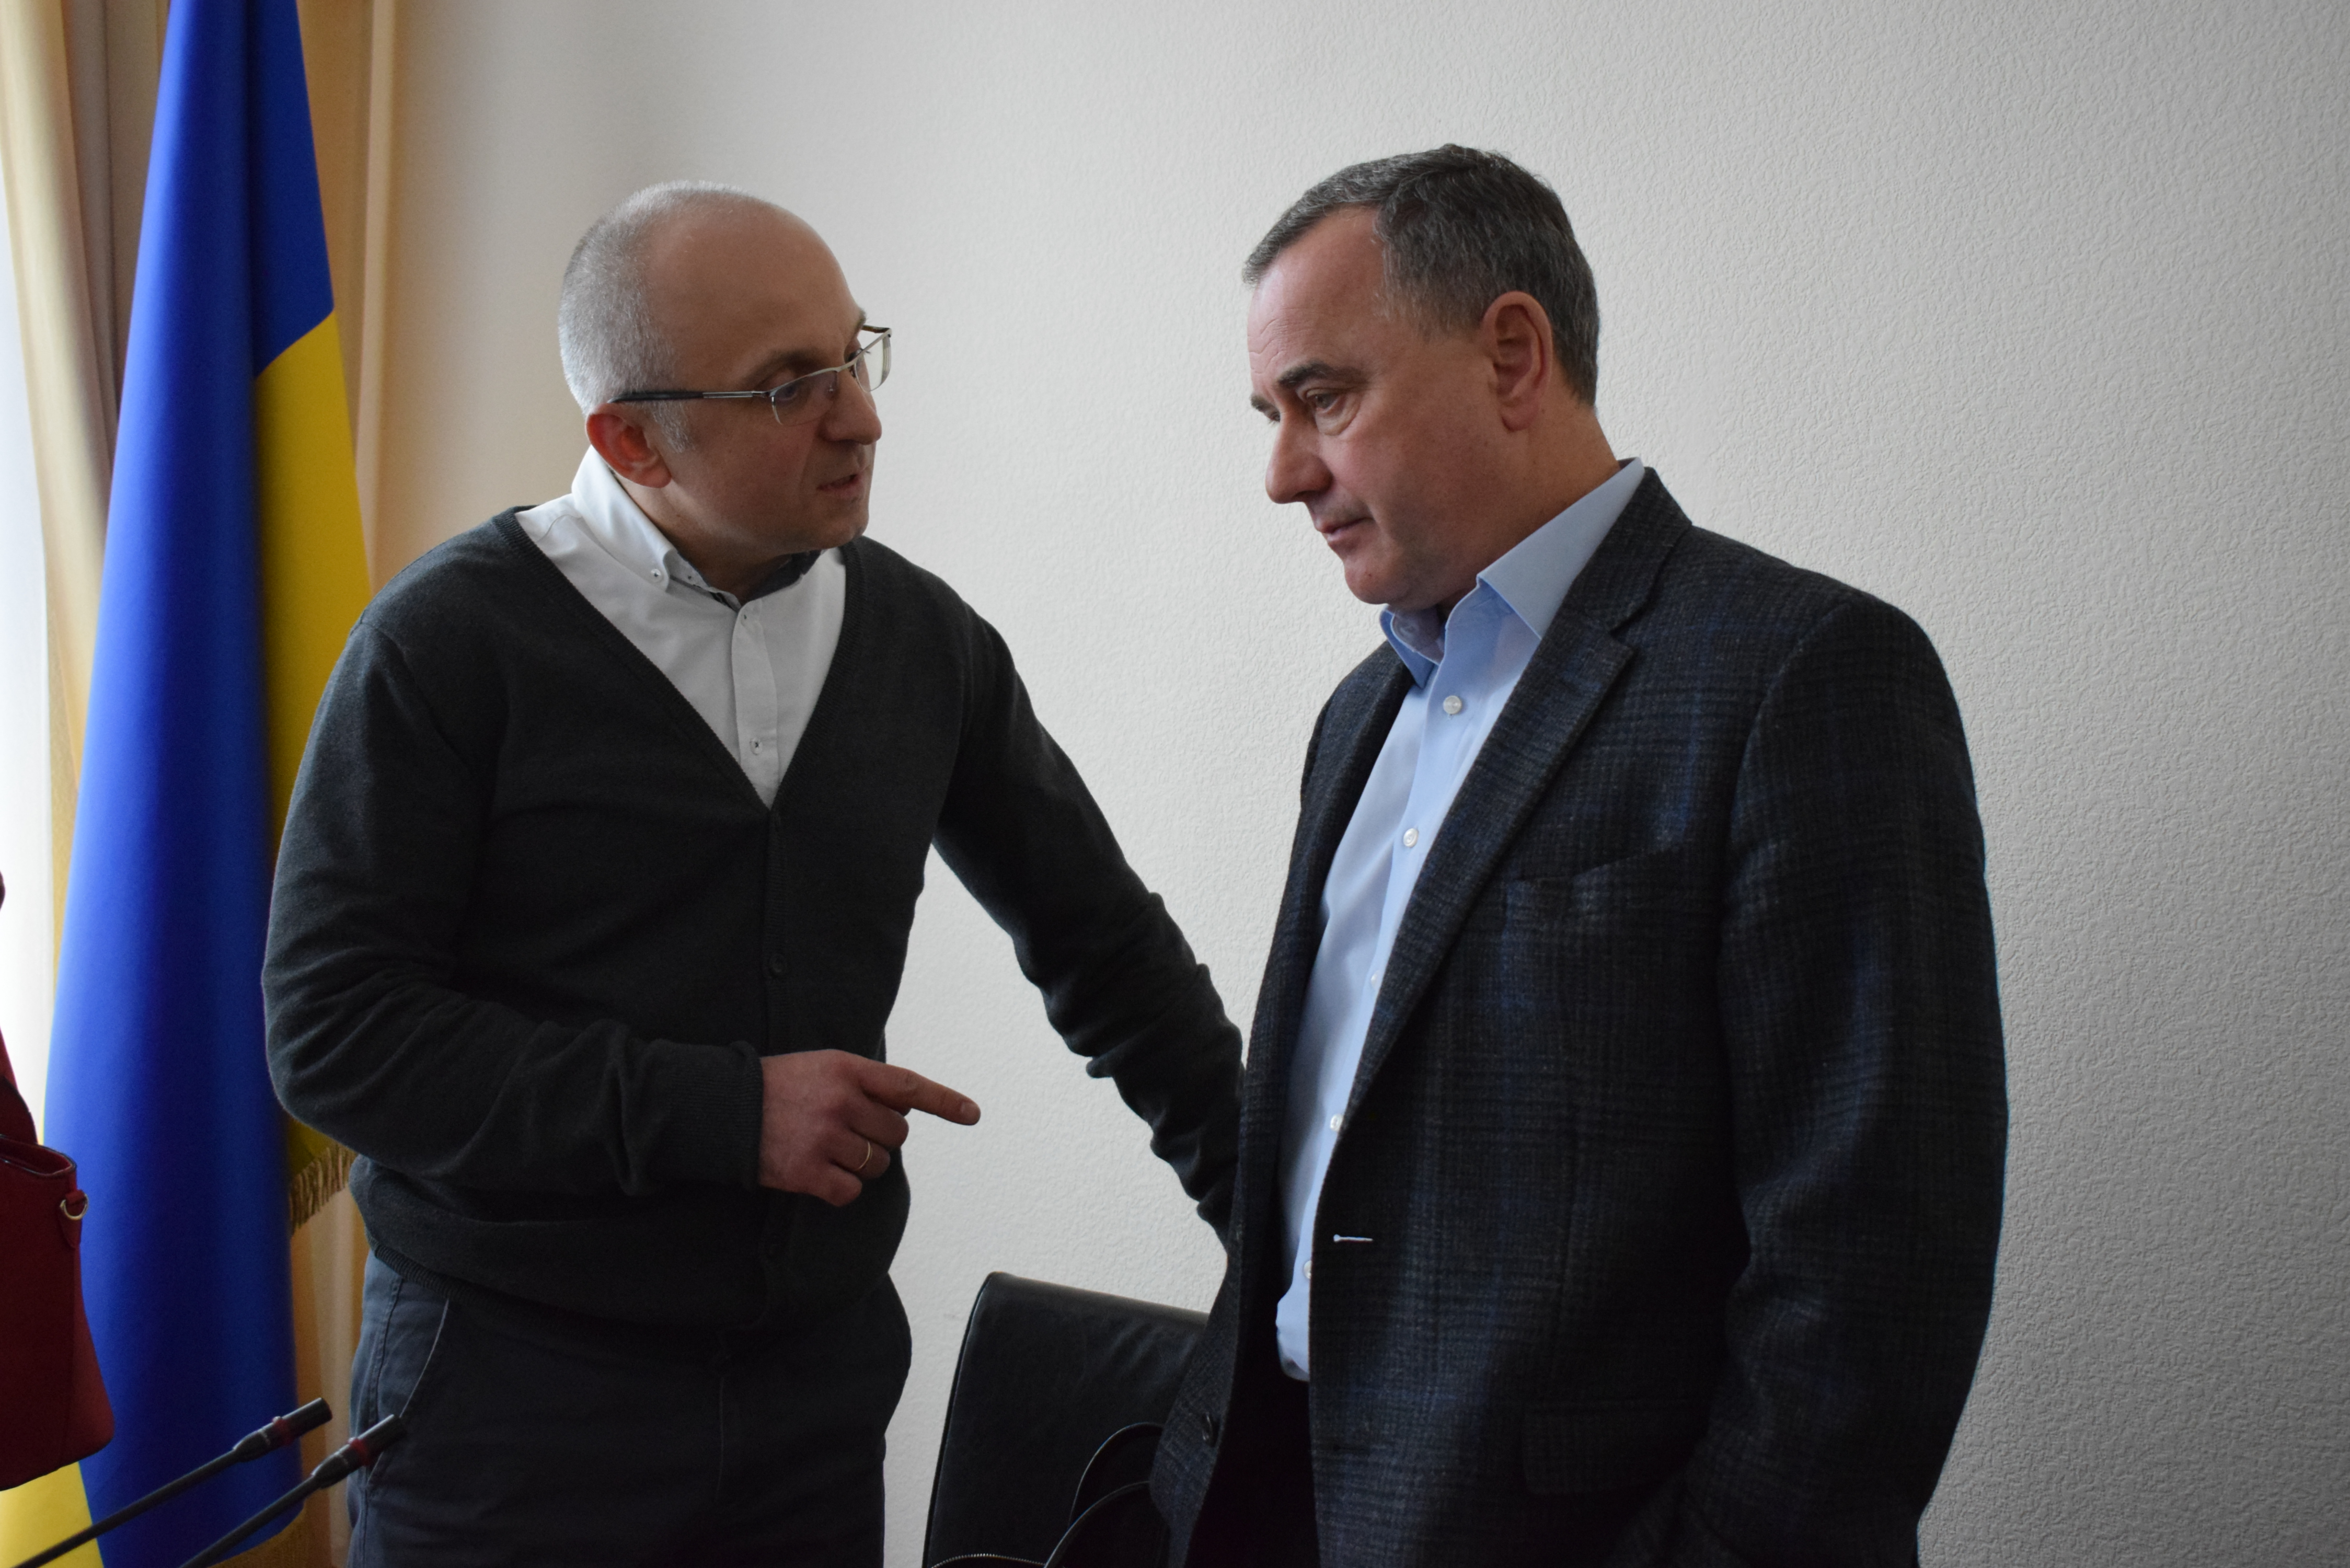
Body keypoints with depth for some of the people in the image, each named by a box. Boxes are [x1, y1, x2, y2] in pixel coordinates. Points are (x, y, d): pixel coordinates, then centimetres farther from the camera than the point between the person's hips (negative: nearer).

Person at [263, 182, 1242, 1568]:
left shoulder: (920, 635, 4)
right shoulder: (452, 642, -10)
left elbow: (1100, 936, 14)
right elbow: (336, 1030, -14)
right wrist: (720, 1112, -19)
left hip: (823, 1357, 4)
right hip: (521, 1384, -4)